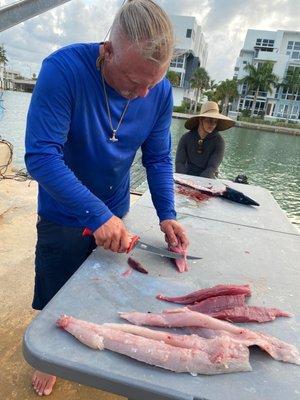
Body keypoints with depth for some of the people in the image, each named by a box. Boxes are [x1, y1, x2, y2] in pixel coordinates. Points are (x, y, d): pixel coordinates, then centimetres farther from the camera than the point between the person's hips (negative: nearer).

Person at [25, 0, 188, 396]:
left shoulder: (161, 92, -13)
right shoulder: (64, 69, -26)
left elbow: (159, 159, -5)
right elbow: (41, 157, -30)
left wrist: (167, 215, -17)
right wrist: (96, 214, -35)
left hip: (113, 214, 4)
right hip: (63, 216, -3)